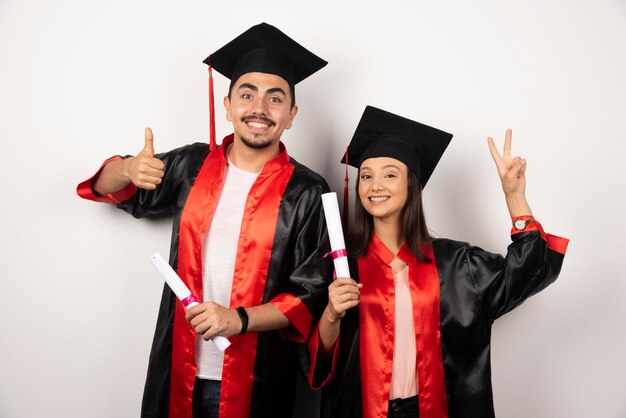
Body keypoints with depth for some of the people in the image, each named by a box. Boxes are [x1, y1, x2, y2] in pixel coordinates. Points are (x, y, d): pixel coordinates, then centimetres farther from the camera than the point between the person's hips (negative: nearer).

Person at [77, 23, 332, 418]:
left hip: (256, 381, -3)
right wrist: (127, 170, -13)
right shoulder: (192, 166, -1)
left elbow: (312, 295, -10)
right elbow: (108, 190, 10)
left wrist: (239, 320, -24)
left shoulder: (307, 193, -11)